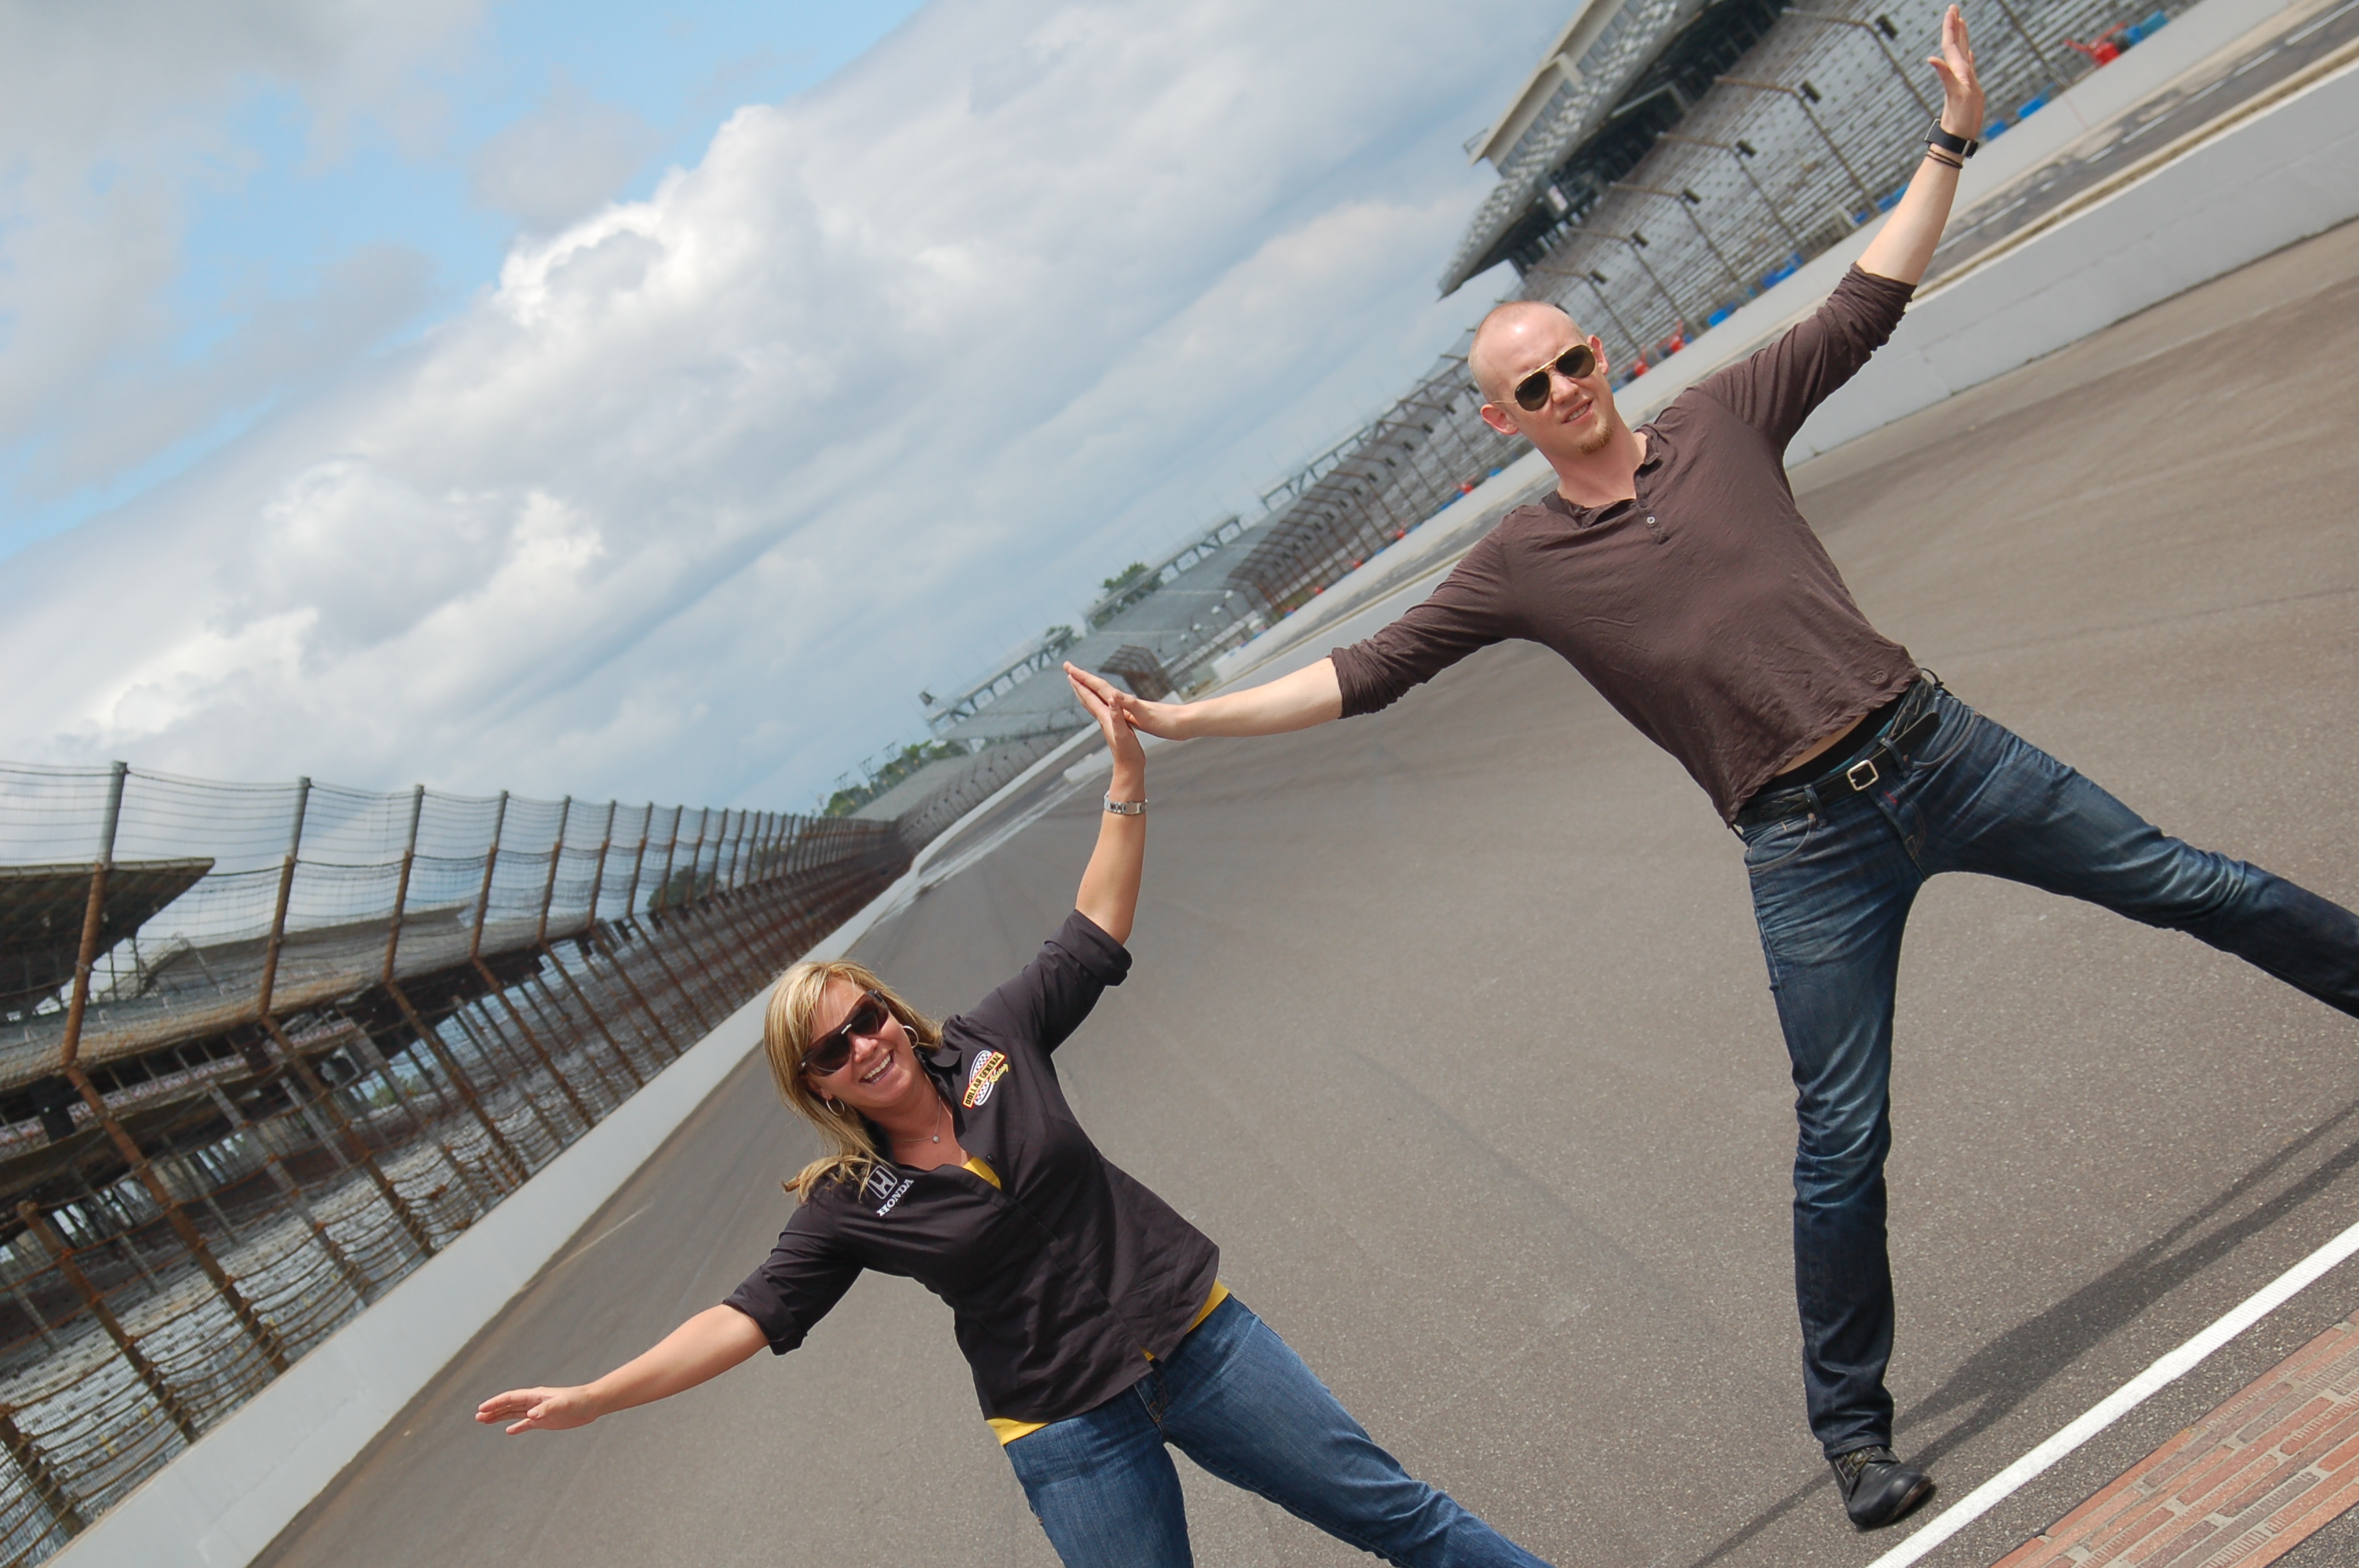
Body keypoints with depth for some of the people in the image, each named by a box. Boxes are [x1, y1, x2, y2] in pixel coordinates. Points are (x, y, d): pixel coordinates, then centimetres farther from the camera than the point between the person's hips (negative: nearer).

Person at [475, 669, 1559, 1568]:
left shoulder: (991, 1043, -2)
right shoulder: (846, 1206, -3)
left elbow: (1095, 930, 0)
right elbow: (749, 1316, -5)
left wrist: (1127, 776, -7)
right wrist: (591, 1398, -12)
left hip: (1195, 1336, 1)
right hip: (1070, 1434, -1)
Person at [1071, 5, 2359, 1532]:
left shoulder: (1721, 420, 7)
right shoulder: (1518, 564, 1)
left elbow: (1866, 305, 14)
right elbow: (1364, 674, 1)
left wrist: (1951, 141, 9)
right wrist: (1191, 718, -4)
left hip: (1933, 744, 3)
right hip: (1808, 845, -2)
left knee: (2191, 886, 13)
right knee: (1841, 1141, 0)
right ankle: (1852, 1423, 16)